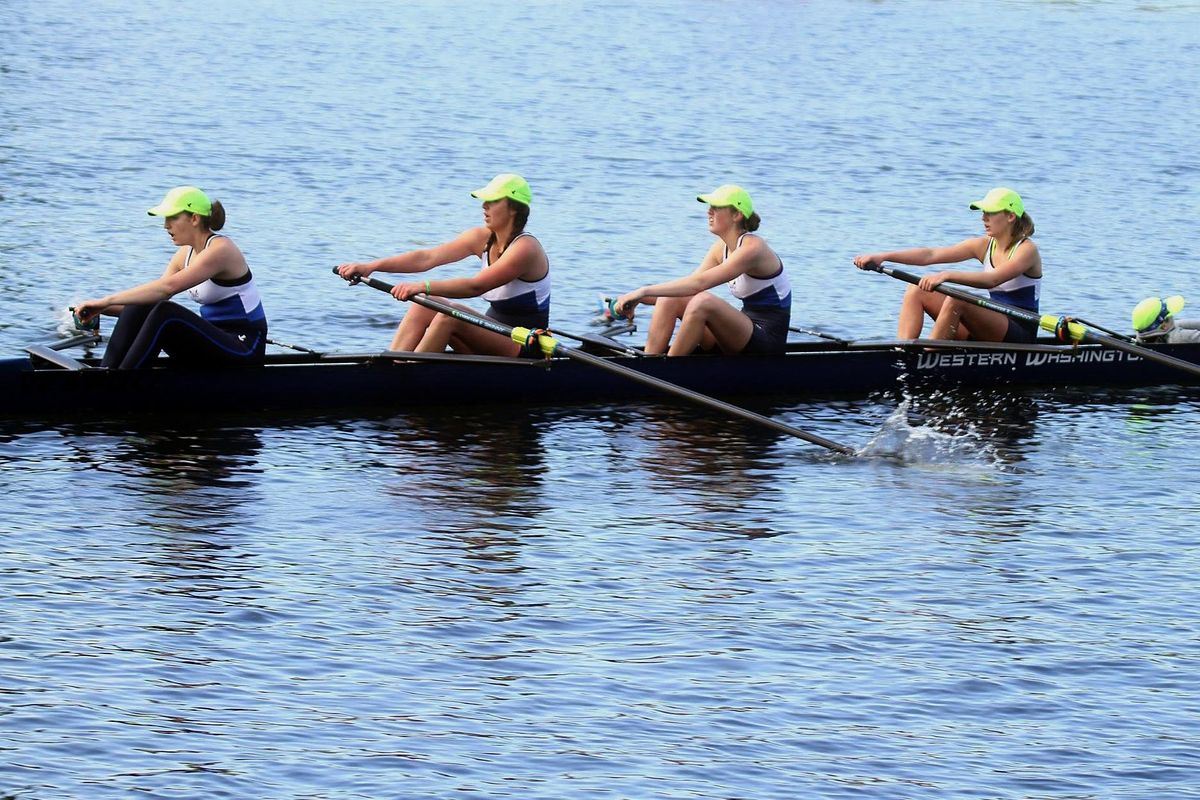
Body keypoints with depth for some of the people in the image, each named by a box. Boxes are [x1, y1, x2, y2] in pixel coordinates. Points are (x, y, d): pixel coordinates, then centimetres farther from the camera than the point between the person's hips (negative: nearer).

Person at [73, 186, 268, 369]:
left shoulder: (220, 250, -18)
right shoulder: (185, 254, 10)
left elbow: (167, 287, -29)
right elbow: (155, 298, 5)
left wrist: (108, 300, -30)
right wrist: (103, 308, -9)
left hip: (244, 349, -8)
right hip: (212, 341, 8)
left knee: (165, 313, -29)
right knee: (139, 307, -9)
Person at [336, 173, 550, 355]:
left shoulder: (525, 248, -19)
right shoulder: (482, 238, 4)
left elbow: (476, 286, -30)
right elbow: (427, 257, -5)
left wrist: (424, 287, -40)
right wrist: (372, 266, -16)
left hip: (524, 349, -8)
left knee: (451, 313, -28)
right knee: (425, 305, -9)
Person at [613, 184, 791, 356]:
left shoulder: (752, 248, -19)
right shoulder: (721, 247, 8)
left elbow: (699, 282, -28)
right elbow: (690, 285, 4)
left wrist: (644, 291, -29)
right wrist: (639, 297, -10)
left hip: (768, 343, -9)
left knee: (702, 302, -31)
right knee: (669, 300, -5)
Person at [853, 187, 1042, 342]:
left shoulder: (1026, 250, -11)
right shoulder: (984, 246, 9)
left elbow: (992, 279, -30)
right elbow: (930, 255, 0)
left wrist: (947, 275, -42)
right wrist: (883, 257, -11)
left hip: (1021, 336, -8)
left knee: (956, 300, -32)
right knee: (916, 291, -4)